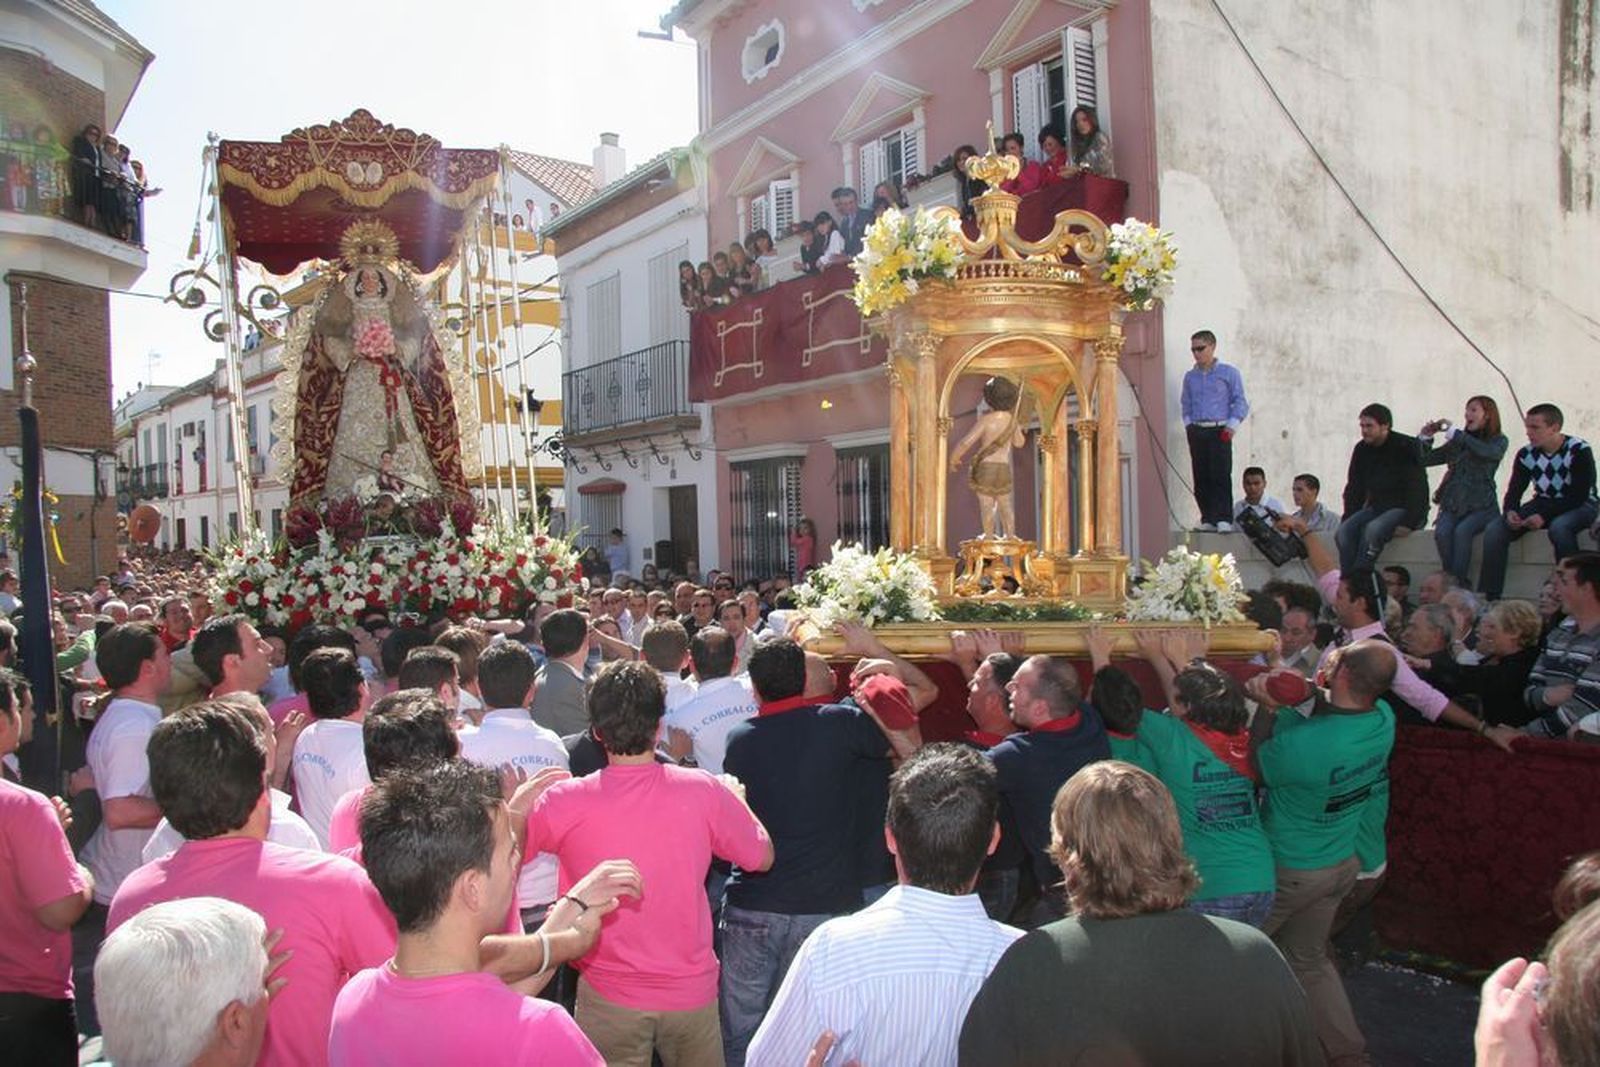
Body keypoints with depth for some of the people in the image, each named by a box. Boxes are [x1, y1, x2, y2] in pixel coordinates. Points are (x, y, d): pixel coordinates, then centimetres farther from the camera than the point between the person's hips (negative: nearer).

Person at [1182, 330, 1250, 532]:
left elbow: (1240, 402, 2)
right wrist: (1188, 424, 8)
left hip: (1219, 431, -4)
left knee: (1221, 476, -11)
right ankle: (1207, 519, 7)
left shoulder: (1228, 372, 3)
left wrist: (1231, 426, -7)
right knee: (1201, 478, 2)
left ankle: (1224, 519, -11)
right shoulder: (1190, 376, 15)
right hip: (1196, 432, 4)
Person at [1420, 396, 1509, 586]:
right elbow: (1425, 460, 16)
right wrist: (1425, 437, -1)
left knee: (1462, 531, -32)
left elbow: (1486, 452, -20)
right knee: (1441, 533, -28)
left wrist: (1453, 432, -16)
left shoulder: (1499, 441, 5)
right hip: (1452, 506, 3)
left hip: (1481, 507, -3)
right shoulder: (1457, 443, 15)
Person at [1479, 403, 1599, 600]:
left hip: (1580, 506, -5)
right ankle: (1488, 597, -18)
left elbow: (1580, 495, -21)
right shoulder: (1526, 454, -2)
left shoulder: (1579, 450, -16)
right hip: (1544, 503, 5)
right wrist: (1510, 511, -23)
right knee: (1495, 530, -17)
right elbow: (1514, 491, 1)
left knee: (1559, 527, -40)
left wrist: (1544, 516, -31)